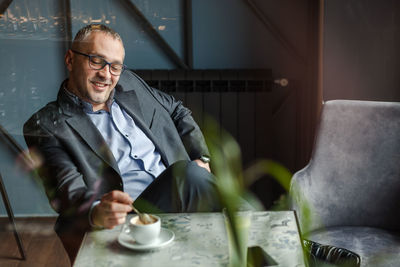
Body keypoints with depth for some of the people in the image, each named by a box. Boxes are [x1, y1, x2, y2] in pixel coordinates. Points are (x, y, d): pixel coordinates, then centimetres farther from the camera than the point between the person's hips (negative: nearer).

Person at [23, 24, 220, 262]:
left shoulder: (129, 83, 19)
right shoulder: (46, 126, 0)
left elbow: (178, 112, 31)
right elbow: (67, 188, -13)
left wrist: (200, 157, 15)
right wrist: (95, 213, -36)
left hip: (179, 193, 6)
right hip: (126, 218, -5)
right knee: (189, 175, -33)